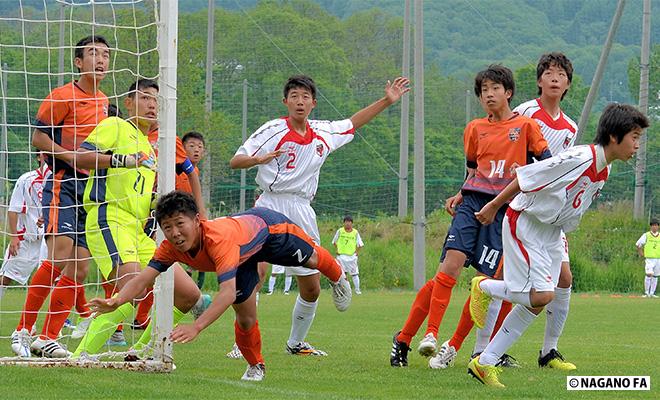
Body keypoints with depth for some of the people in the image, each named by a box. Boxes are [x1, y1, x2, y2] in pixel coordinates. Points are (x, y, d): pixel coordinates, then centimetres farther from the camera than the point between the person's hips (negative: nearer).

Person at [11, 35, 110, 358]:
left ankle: (48, 338, 4)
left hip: (91, 190, 8)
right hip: (63, 183, -7)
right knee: (59, 255, -21)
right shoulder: (63, 96, -6)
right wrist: (73, 157, -16)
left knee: (79, 268, 0)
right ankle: (23, 329, -14)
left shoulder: (103, 102, 17)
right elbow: (38, 137, -8)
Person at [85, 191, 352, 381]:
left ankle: (338, 278, 63)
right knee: (245, 319, -1)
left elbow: (227, 293, -59)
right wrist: (116, 302, -57)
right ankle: (256, 366, 29)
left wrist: (196, 327, -70)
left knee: (311, 259, 26)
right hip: (244, 254, 4)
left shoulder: (219, 239, -51)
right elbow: (143, 278, -37)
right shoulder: (170, 247, -33)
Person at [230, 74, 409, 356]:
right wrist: (258, 159, -29)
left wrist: (386, 101, 27)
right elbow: (235, 161, -8)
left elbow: (353, 123, 29)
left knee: (311, 289, 10)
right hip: (271, 205, -6)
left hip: (302, 211, 6)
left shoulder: (323, 133, 10)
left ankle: (296, 343, 30)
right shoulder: (273, 130, -6)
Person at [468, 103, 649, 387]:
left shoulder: (603, 172, 3)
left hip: (551, 231, 9)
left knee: (535, 304, 4)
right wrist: (494, 206, -12)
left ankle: (485, 363, 11)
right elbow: (525, 177, -20)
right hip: (524, 223, -9)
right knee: (542, 294, -18)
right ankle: (483, 286, 7)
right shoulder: (579, 159, -25)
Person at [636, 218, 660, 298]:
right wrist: (640, 253, 4)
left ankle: (652, 293, 15)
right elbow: (638, 244, 8)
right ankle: (646, 293, -7)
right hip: (649, 259, -3)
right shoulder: (646, 235, 0)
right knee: (649, 275, -16)